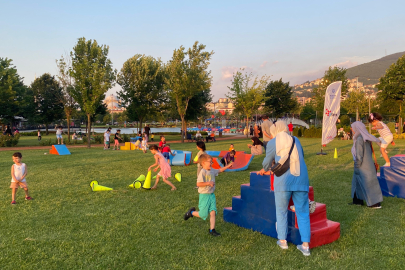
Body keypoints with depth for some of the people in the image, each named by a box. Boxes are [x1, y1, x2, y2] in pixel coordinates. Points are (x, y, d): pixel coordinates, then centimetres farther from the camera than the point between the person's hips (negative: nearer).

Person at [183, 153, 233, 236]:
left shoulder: (212, 170, 7)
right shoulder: (203, 172, -18)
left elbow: (219, 170, 27)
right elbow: (198, 184, -24)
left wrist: (227, 166, 23)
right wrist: (208, 183, -24)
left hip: (212, 195, 7)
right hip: (204, 196, -7)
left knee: (213, 212, 1)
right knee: (203, 214, 2)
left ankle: (212, 229, 10)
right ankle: (191, 212, 29)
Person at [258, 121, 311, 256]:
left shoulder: (272, 143, 5)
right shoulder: (296, 140, 16)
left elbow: (267, 161, 17)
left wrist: (264, 170, 41)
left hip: (283, 181, -3)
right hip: (301, 179, 3)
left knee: (281, 211, 14)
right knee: (302, 212, 9)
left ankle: (283, 240, 23)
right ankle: (305, 245, 9)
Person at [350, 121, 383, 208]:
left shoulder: (359, 139, -21)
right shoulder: (366, 138, 7)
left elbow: (359, 155, -21)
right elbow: (370, 151, 15)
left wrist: (357, 168, -14)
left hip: (363, 166, -9)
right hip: (368, 163, 9)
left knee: (368, 184, 1)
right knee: (357, 182, 19)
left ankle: (375, 203, 10)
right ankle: (358, 200, 28)